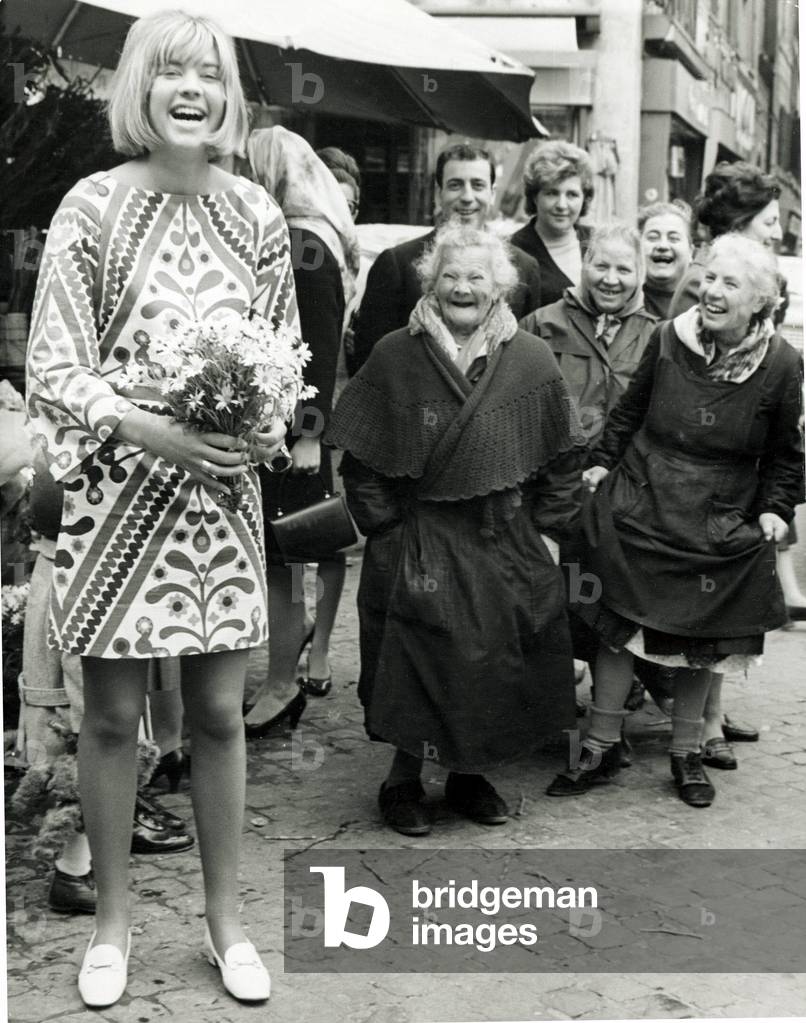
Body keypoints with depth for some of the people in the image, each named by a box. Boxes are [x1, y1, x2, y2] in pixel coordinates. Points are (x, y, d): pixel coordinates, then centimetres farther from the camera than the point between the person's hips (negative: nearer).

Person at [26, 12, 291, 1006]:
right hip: (116, 491, -2)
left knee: (218, 711, 9)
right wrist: (149, 427, -22)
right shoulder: (92, 207, -5)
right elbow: (52, 368, -8)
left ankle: (224, 917, 26)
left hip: (222, 491, 2)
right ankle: (111, 921, 26)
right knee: (112, 712, 8)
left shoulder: (255, 214, 3)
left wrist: (266, 424, -9)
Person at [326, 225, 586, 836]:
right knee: (416, 662, -2)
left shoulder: (531, 362, 0)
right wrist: (384, 526, -6)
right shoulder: (395, 358, -4)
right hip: (417, 540, -2)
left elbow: (563, 454, 7)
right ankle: (404, 779, 17)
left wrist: (546, 525, 3)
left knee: (498, 662, 8)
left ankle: (470, 776, 27)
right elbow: (360, 455, -1)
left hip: (506, 544, 2)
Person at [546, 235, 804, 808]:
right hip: (640, 508, 1)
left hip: (721, 527, 0)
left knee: (701, 640, 9)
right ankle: (601, 748, 16)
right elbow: (631, 409, 10)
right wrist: (603, 461, 6)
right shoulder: (670, 339, -4)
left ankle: (688, 754, 27)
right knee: (619, 626, 3)